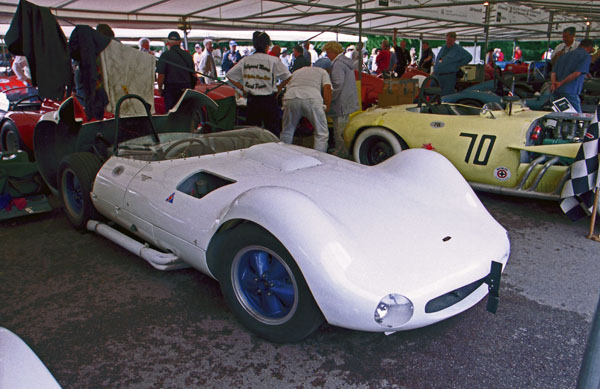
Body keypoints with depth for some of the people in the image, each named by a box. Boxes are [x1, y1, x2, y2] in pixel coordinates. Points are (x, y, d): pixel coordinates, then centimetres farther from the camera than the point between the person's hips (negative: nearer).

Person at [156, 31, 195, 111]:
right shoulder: (187, 55, 6)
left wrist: (160, 88, 3)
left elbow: (161, 75, -11)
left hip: (171, 89, -4)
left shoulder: (165, 55, -8)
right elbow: (193, 74, 10)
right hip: (186, 89, 4)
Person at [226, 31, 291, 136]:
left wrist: (242, 88, 9)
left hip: (252, 100, 3)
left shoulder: (245, 60, 3)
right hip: (269, 100, -3)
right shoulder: (273, 60, -8)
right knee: (273, 131, 5)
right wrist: (278, 89, 6)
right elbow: (287, 77, -7)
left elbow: (230, 74, 8)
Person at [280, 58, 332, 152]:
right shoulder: (323, 72, 25)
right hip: (312, 99, -4)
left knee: (287, 133, 17)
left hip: (291, 98, 4)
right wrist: (326, 108, 9)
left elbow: (288, 87, 35)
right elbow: (327, 88, 8)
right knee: (322, 133, 5)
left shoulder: (297, 71, 38)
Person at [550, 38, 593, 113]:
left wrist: (554, 83, -6)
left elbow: (553, 73, 11)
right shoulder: (586, 56, 2)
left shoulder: (564, 55, 22)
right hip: (570, 92, -7)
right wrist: (561, 83, -7)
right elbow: (577, 73, -11)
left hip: (556, 91, 7)